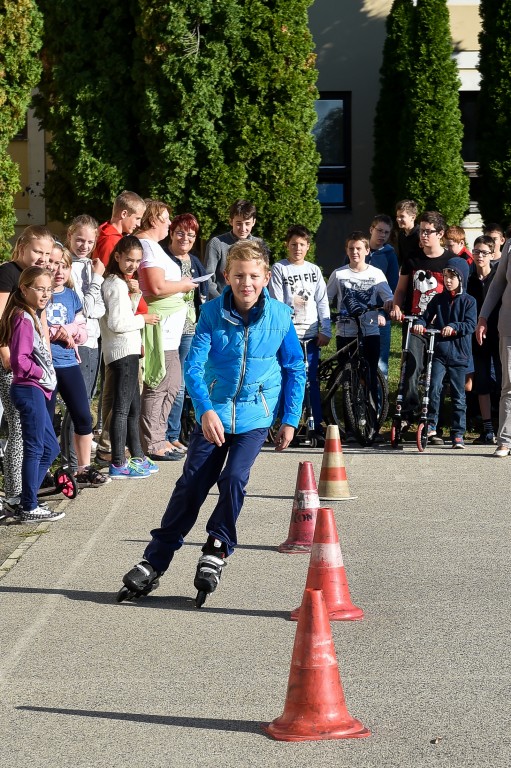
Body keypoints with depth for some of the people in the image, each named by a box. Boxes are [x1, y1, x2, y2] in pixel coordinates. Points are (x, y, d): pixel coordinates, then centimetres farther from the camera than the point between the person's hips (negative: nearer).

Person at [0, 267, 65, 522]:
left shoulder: (33, 317, 16)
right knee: (34, 449, -5)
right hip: (29, 390, -10)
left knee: (50, 448, 15)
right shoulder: (23, 320, -15)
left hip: (35, 391, 10)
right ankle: (29, 508, 2)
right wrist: (42, 373, -12)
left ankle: (27, 502, 19)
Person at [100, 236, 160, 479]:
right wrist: (143, 319, -10)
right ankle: (118, 465, -8)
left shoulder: (118, 283, 16)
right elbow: (116, 323, -21)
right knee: (122, 408, -9)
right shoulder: (117, 285, -15)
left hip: (128, 351, 11)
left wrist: (136, 294, 9)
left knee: (134, 407, 17)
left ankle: (137, 458, 27)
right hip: (123, 352, -11)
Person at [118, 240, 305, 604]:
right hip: (213, 414, 1)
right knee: (190, 485, -1)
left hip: (255, 417, 0)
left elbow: (295, 371, 3)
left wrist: (290, 420, 2)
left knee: (234, 477, -18)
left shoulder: (280, 317, -7)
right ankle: (154, 561, 10)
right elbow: (193, 365, -14)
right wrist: (206, 410, -28)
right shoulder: (213, 312, -9)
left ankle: (218, 548, 7)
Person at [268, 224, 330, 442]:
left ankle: (318, 425, 8)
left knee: (313, 381, 4)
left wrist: (325, 331, 3)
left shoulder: (314, 270, 12)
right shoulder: (279, 269, 1)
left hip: (310, 334, 3)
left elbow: (322, 302, 10)